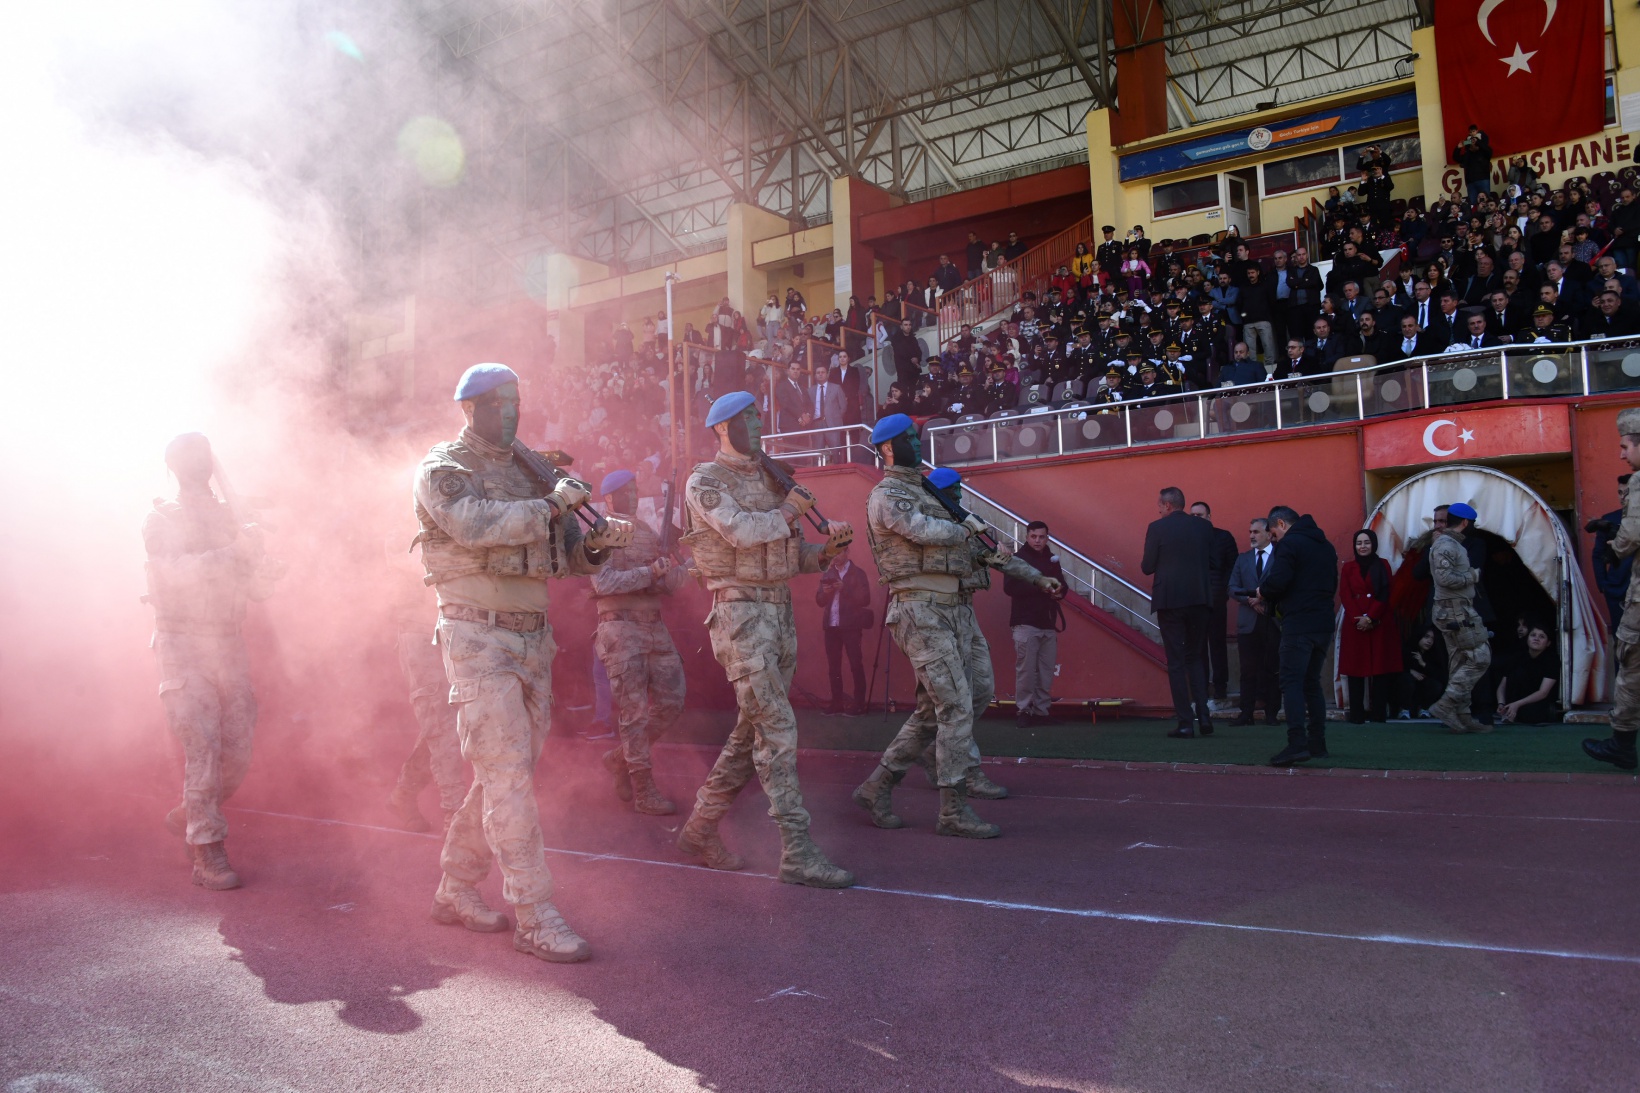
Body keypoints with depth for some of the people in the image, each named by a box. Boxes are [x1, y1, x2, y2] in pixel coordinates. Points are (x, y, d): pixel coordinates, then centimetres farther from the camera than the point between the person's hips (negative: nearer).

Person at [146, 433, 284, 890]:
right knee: (202, 746, -12)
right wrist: (231, 552, -27)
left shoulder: (230, 518, 15)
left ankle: (188, 817, 28)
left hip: (229, 645, 4)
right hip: (184, 644, -4)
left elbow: (260, 590, 10)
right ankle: (208, 854, -6)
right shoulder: (161, 520, 3)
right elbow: (176, 571, -17)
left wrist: (261, 562, -11)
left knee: (237, 751, 3)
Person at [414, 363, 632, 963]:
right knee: (510, 778, -9)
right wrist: (552, 505, -21)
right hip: (478, 638, -7)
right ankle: (534, 917, -4)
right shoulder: (442, 469, -2)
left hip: (533, 638, 7)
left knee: (505, 773, 12)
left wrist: (600, 541, -8)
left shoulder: (532, 471, 16)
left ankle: (456, 890, 27)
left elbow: (568, 558, 13)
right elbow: (474, 524, -23)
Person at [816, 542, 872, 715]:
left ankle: (859, 703, -2)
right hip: (831, 626, 5)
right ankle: (837, 702, 10)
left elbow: (865, 599, -7)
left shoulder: (858, 573, 2)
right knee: (833, 666, 5)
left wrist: (844, 588, -17)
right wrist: (825, 592, -10)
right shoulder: (827, 574, 14)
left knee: (856, 665, -4)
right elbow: (819, 601, 12)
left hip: (850, 626, -5)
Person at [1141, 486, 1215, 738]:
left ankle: (1186, 723, 0)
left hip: (1170, 601, -4)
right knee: (1196, 658, 15)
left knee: (1176, 662, 2)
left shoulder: (1157, 528, -5)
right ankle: (1204, 717, 6)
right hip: (1199, 600, 4)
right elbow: (1212, 563, 9)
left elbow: (1147, 567, -4)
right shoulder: (1204, 526, 7)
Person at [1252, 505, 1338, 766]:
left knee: (1292, 683, -9)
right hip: (1324, 623, 8)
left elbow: (1278, 581, -20)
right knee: (1312, 683, 15)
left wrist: (1262, 593, 3)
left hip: (1298, 624, -8)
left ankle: (1297, 743, -19)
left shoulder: (1289, 544, -8)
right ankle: (1317, 743, 17)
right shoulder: (1326, 546, 18)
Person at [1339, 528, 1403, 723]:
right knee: (1355, 667, -3)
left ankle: (1379, 712, 0)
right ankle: (1357, 714, -1)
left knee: (1381, 667, -3)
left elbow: (1384, 595, -2)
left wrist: (1370, 618, -13)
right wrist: (1358, 619, -12)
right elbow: (1345, 597, 2)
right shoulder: (1348, 569, 11)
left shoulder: (1383, 566, 8)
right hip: (1355, 625, 1)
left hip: (1380, 624, -1)